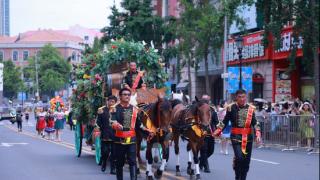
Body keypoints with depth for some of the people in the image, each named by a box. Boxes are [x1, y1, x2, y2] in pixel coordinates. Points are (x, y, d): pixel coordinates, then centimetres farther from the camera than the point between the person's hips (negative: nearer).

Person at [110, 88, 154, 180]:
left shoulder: (134, 109, 10)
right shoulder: (115, 109, -3)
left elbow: (139, 125, 17)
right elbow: (112, 122, -20)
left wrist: (148, 132, 7)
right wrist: (116, 125, -43)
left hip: (131, 139, 2)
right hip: (119, 139, -2)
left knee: (132, 161, -6)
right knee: (119, 162, 8)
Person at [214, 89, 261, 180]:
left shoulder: (250, 108, 3)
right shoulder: (231, 108, -2)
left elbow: (255, 123, 0)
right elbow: (225, 121, 5)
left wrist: (258, 134, -14)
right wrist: (217, 131, -6)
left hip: (248, 137, 3)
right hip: (236, 137, -3)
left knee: (246, 160, 7)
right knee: (239, 157, -18)